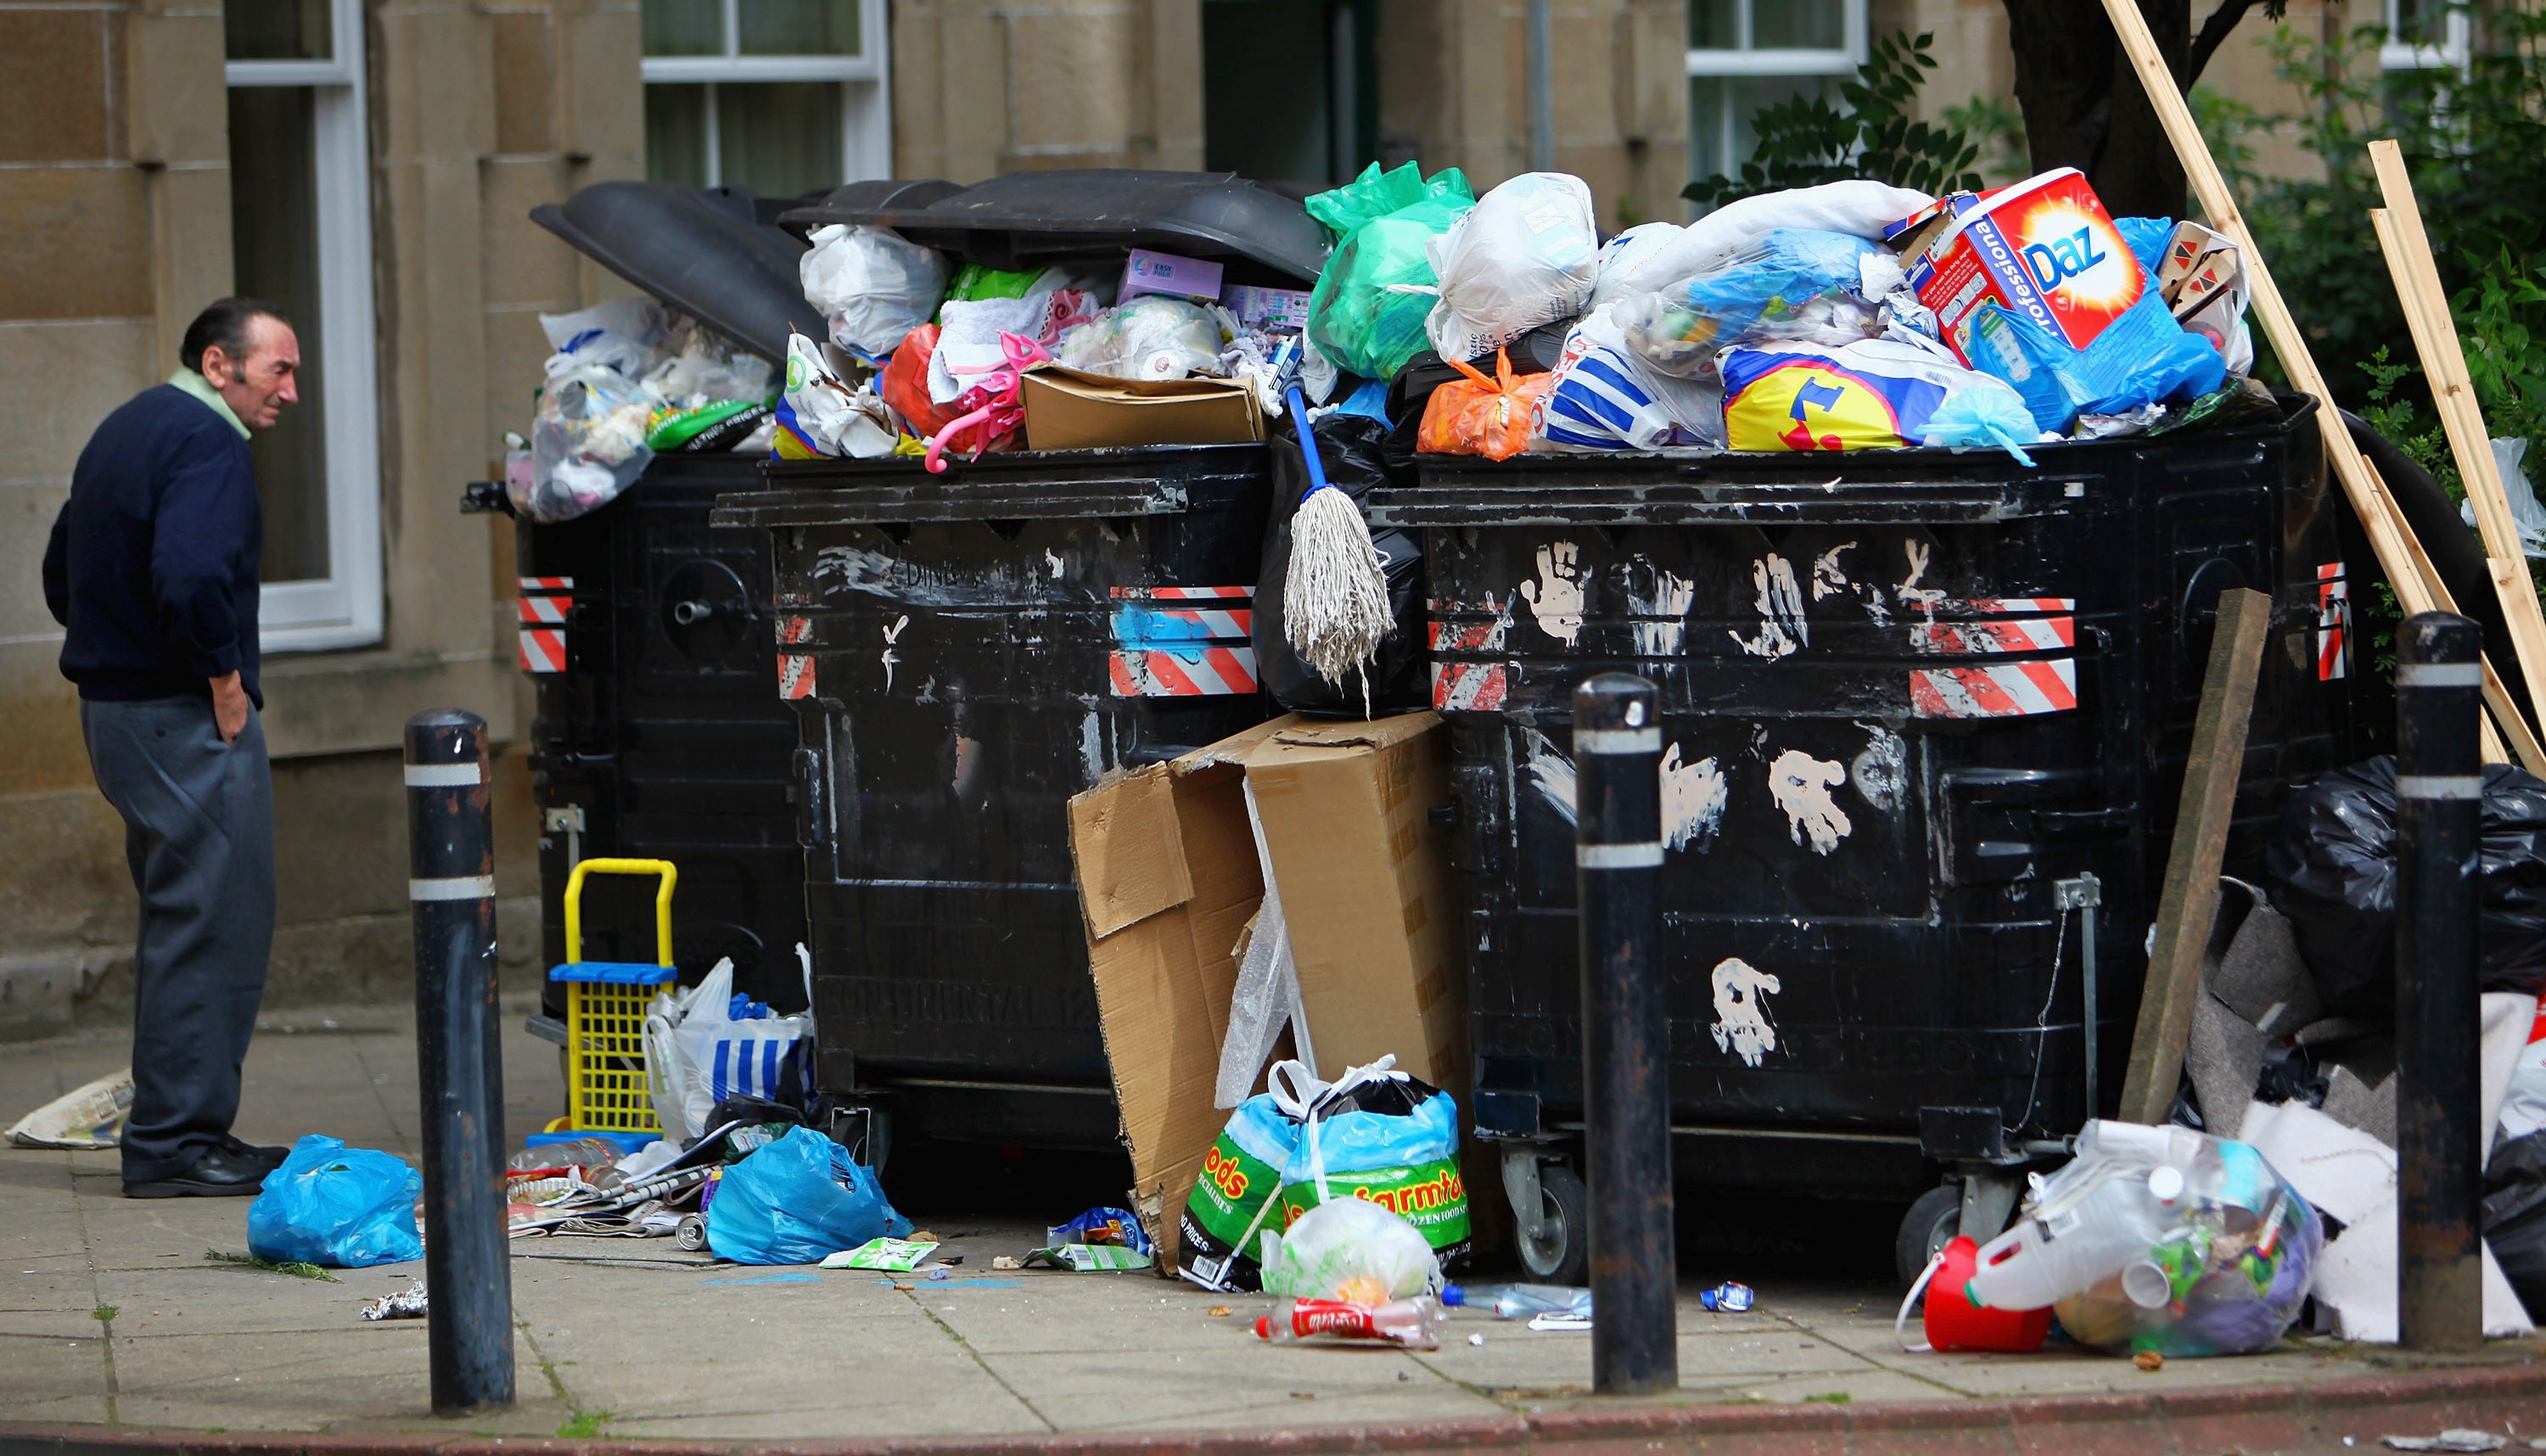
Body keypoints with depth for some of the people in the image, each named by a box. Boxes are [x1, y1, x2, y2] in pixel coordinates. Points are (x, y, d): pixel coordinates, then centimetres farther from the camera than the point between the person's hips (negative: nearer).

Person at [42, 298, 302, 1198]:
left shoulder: (127, 430, 18)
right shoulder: (205, 441, -14)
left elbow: (62, 573, 23)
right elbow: (190, 577, -28)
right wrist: (223, 679, -17)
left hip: (117, 709, 10)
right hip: (187, 720, -10)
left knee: (181, 921, 16)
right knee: (211, 923, -7)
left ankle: (172, 1133, 19)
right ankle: (177, 1140, -7)